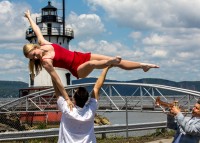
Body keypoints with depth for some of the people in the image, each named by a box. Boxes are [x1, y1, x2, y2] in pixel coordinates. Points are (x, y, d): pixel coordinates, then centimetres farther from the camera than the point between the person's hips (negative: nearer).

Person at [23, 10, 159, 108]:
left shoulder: (43, 43, -4)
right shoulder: (45, 61, -18)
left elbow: (37, 30, 15)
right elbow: (57, 80, -21)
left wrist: (29, 16, 28)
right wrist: (67, 98, -24)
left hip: (79, 56, 6)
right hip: (78, 69, -6)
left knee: (116, 61, 1)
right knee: (92, 64, -45)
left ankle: (142, 65, 12)